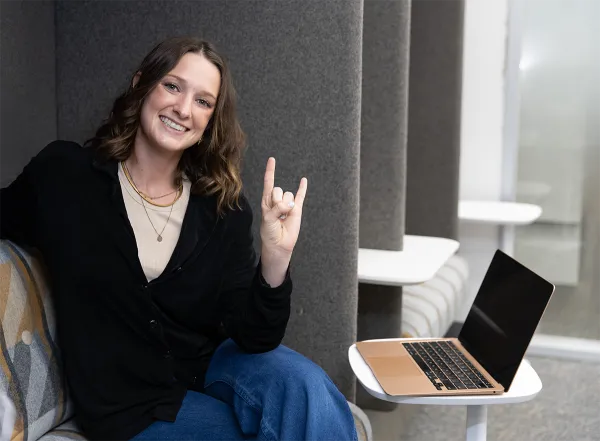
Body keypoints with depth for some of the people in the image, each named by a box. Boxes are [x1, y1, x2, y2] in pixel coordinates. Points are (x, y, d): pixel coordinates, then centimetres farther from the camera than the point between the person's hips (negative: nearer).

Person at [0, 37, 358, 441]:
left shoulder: (223, 204, -6)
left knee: (302, 383, -28)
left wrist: (275, 257, -28)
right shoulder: (63, 173, -10)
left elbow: (253, 338, -12)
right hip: (131, 407, -2)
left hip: (210, 366, 3)